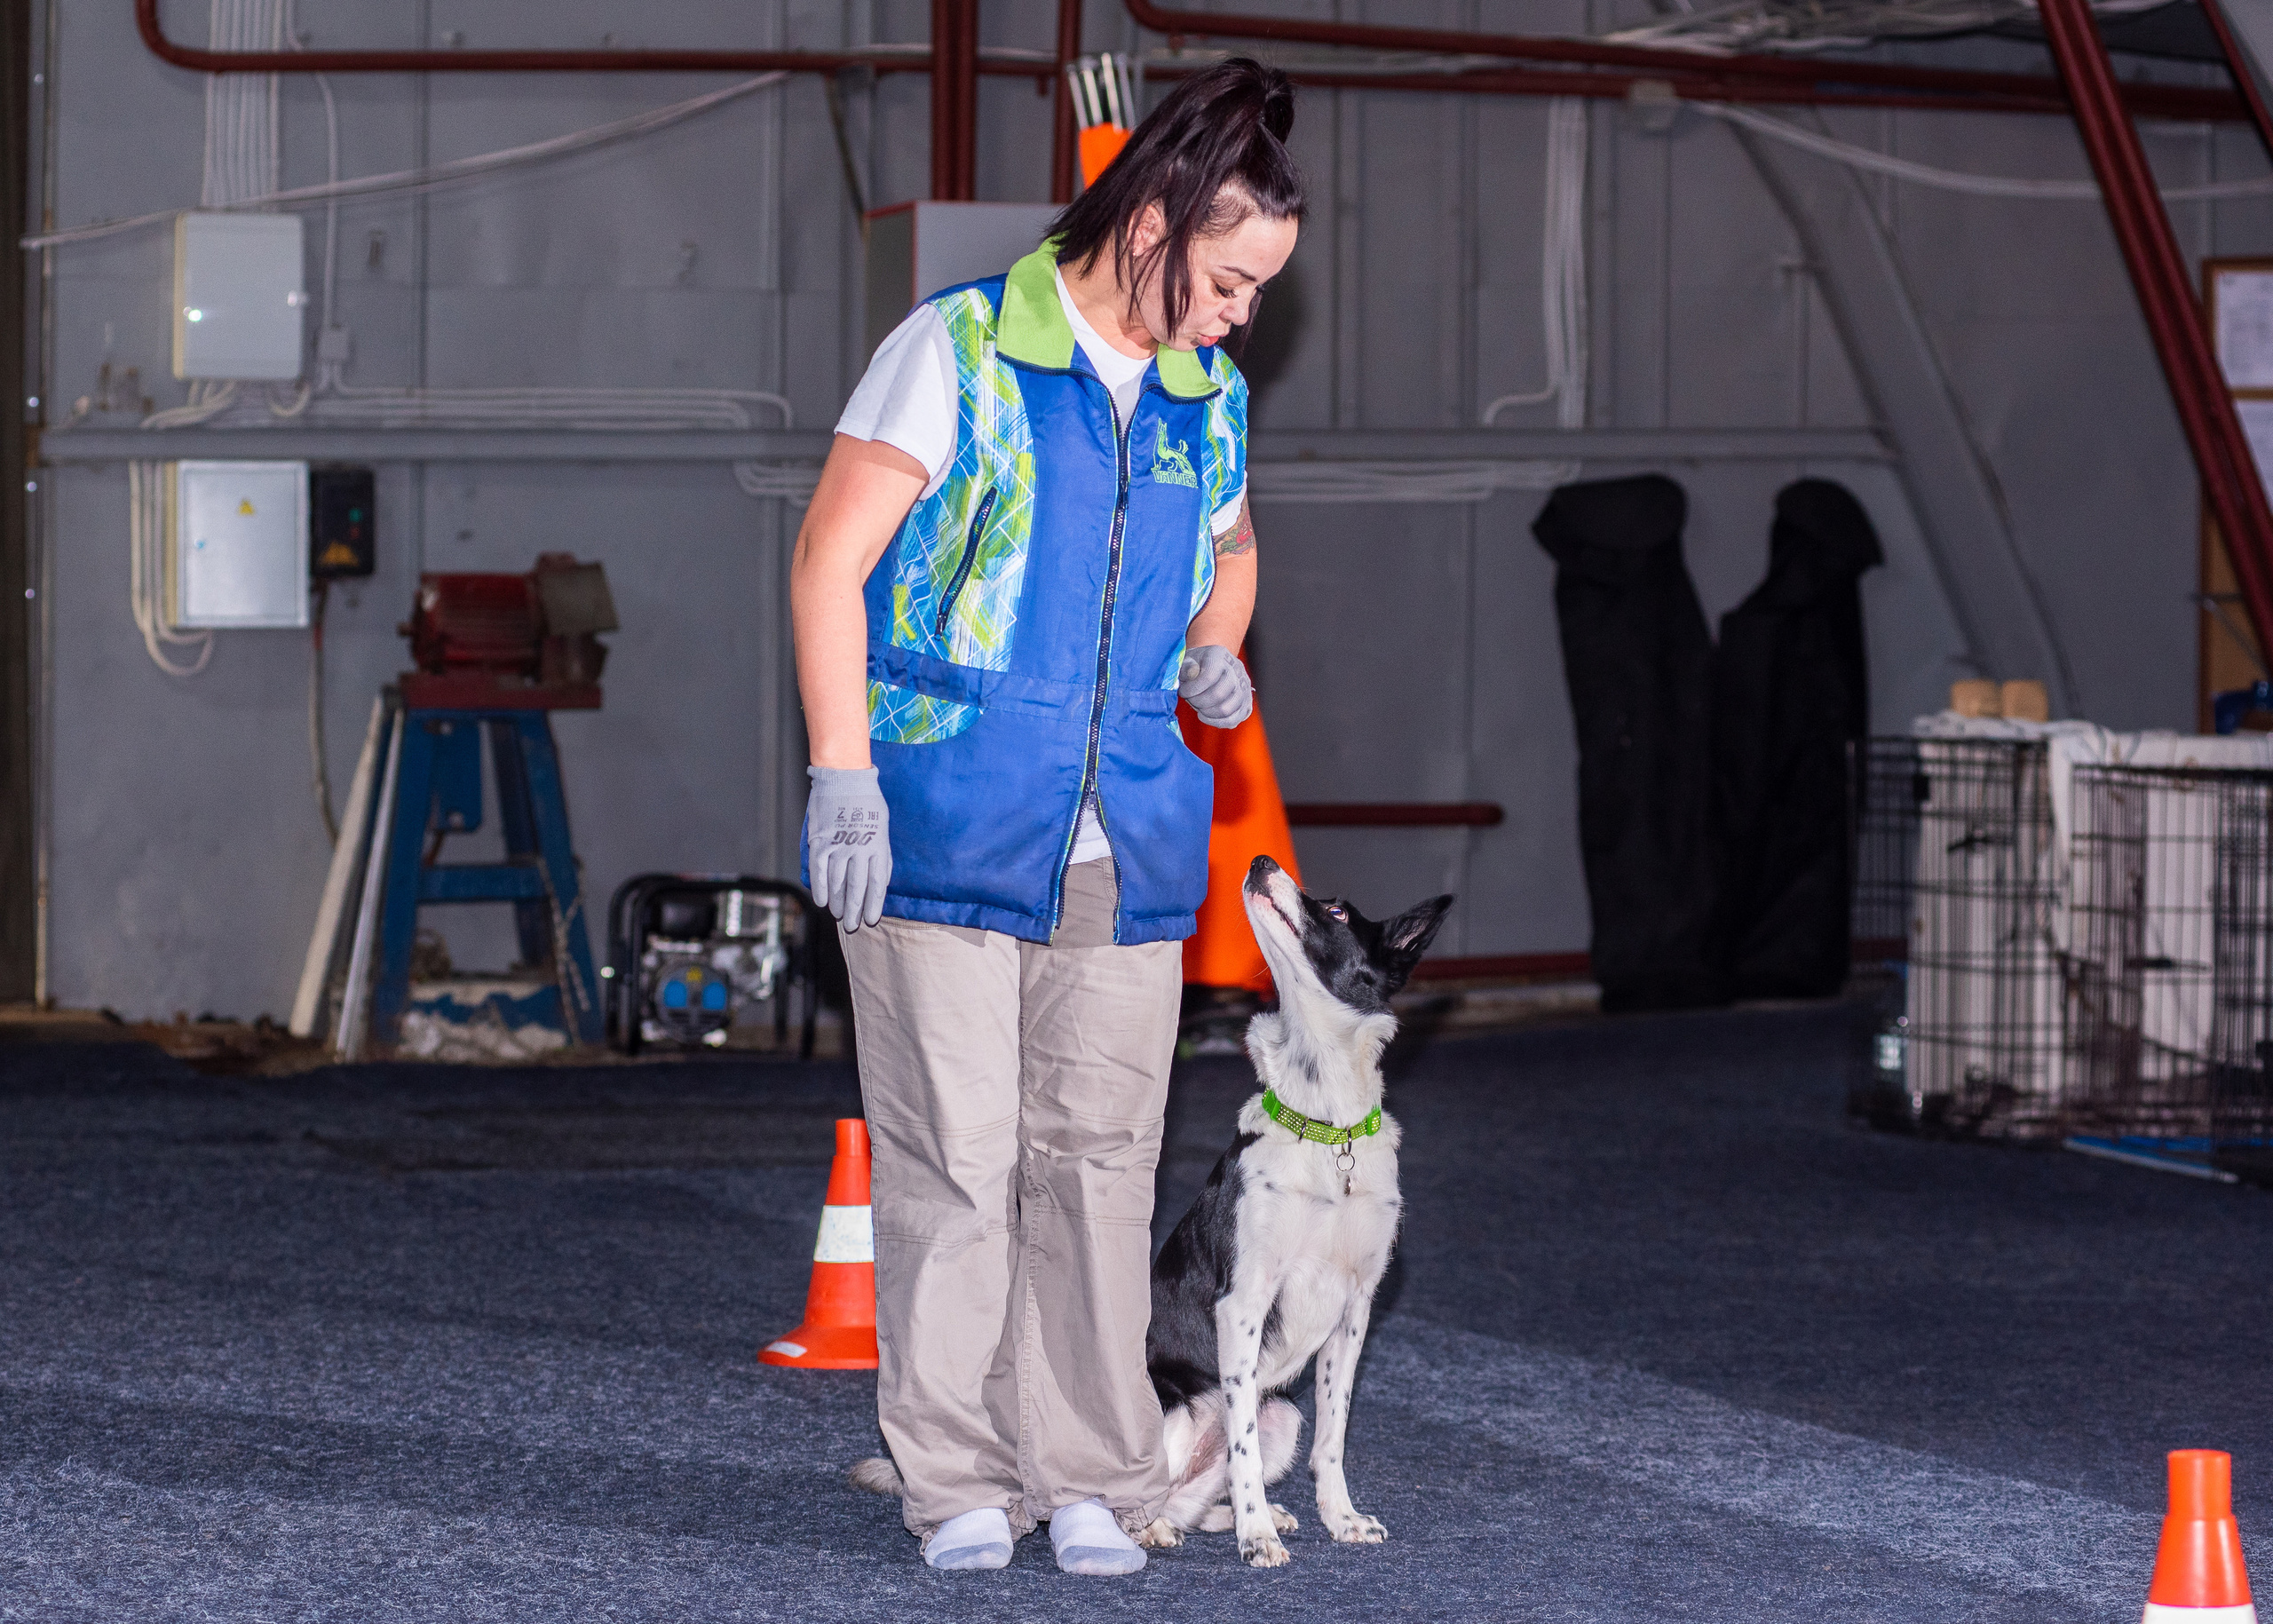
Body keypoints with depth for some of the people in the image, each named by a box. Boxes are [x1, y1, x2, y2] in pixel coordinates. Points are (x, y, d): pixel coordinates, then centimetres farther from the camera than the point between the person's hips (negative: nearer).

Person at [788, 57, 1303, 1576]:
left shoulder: (1209, 400, 12)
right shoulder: (958, 351, -6)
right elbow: (828, 563, -8)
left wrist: (1217, 651, 11)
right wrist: (842, 778, -15)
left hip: (1127, 851, 5)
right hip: (946, 834, -5)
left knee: (1099, 1161, 5)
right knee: (954, 1162, -2)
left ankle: (1092, 1479, 11)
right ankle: (960, 1479, 6)